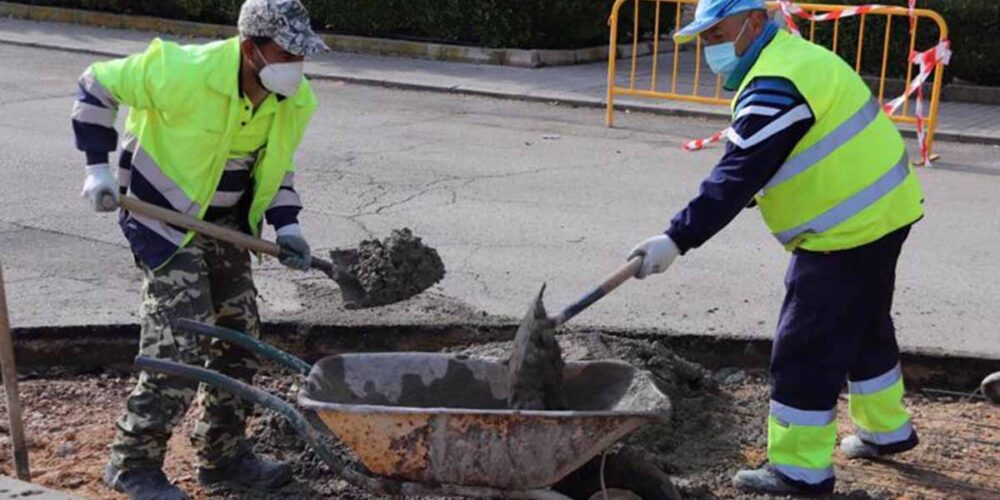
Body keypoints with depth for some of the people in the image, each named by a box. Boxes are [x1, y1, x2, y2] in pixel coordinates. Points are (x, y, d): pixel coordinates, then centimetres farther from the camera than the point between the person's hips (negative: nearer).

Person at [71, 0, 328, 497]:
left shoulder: (296, 103, -8)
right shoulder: (183, 73, -27)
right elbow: (97, 85, -13)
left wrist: (286, 225, -6)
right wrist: (98, 167, -14)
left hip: (227, 223, 7)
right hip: (163, 216, -7)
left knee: (239, 335, 9)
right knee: (181, 345, -12)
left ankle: (223, 456, 24)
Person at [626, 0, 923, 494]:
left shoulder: (776, 84, -22)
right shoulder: (795, 58, 12)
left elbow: (738, 177, -29)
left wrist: (677, 239, -31)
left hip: (850, 230, -11)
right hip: (881, 213, 11)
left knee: (804, 349, -4)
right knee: (864, 327, 25)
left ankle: (801, 469, 6)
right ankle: (886, 428, 42)